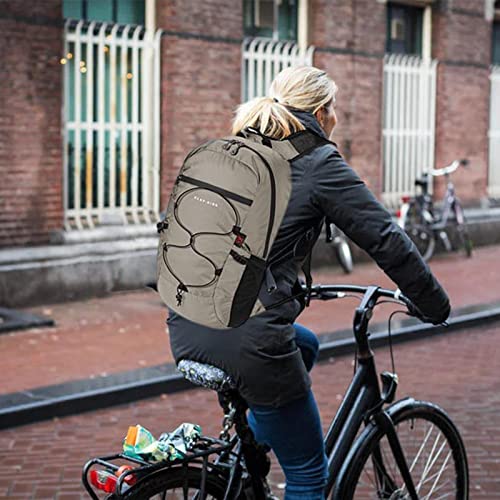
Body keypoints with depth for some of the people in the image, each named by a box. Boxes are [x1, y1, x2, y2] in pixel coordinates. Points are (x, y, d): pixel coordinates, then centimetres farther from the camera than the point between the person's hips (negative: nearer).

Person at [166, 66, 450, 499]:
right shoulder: (319, 163, -4)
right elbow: (387, 240, -4)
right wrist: (437, 307, 10)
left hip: (186, 330, 8)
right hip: (246, 341, -7)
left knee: (305, 345, 36)